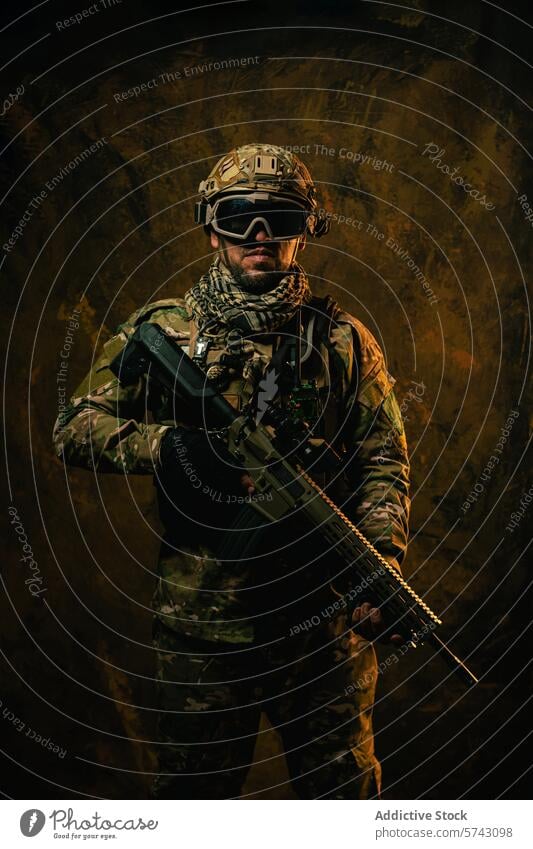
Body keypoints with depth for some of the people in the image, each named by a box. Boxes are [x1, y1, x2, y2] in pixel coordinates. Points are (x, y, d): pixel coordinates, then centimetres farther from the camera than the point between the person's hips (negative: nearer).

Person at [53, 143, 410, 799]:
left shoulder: (344, 340, 5)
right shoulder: (163, 330, 3)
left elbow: (383, 461, 2)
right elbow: (75, 428, 1)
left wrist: (382, 559, -14)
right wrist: (169, 446, -16)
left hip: (324, 609, 1)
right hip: (200, 614, 0)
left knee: (343, 787, 14)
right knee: (194, 786, 16)